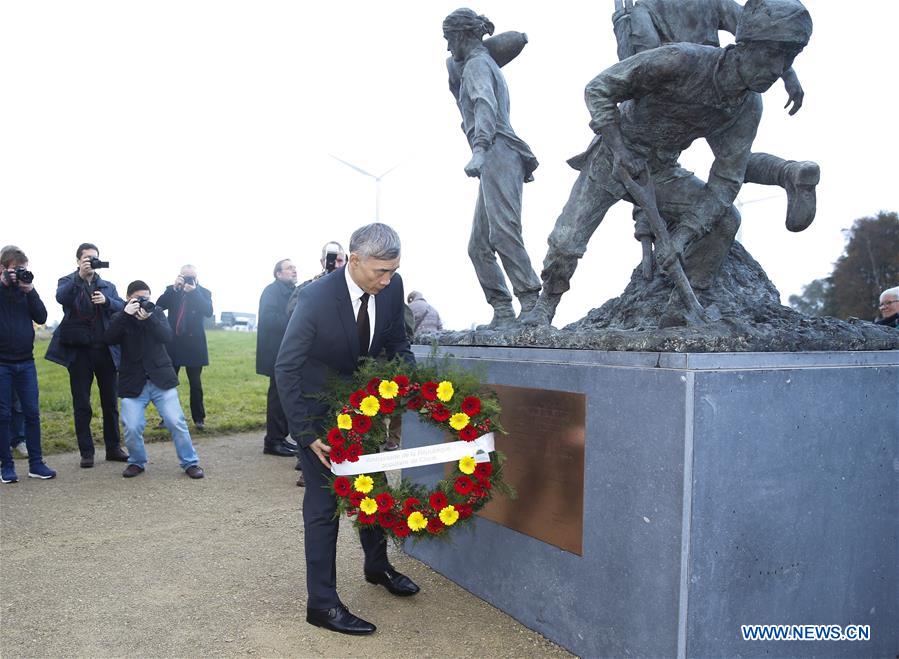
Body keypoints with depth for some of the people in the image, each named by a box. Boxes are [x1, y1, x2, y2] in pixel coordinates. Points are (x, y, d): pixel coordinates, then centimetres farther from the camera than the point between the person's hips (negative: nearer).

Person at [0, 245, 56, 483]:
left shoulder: (26, 288, 8)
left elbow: (41, 318, 0)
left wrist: (29, 290, -8)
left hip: (26, 361, 3)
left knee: (32, 412, 3)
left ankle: (36, 463, 9)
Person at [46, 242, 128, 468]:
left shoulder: (108, 286, 13)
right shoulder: (67, 282, 5)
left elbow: (121, 307, -1)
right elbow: (61, 297, -17)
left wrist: (106, 301, -21)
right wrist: (80, 276, -29)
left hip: (106, 350, 3)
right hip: (79, 351, -2)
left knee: (110, 402, 8)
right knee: (82, 405, 4)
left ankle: (113, 448, 18)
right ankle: (86, 452, 12)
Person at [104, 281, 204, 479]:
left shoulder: (156, 313, 9)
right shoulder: (120, 318, 7)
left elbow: (168, 336, -9)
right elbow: (109, 339, -12)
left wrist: (148, 318, -22)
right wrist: (126, 314, -20)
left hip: (161, 379, 0)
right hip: (133, 383, 0)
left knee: (176, 422, -5)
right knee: (132, 429, -8)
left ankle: (190, 463, 9)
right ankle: (137, 462, 18)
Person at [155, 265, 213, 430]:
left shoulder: (203, 292, 0)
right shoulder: (172, 290, 5)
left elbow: (208, 312, -16)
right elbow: (159, 305, -10)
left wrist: (194, 291, -24)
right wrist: (175, 288, -18)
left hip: (193, 344, -2)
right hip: (173, 343, 2)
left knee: (195, 383, 3)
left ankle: (199, 418, 11)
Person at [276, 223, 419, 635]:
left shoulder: (391, 286, -14)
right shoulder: (316, 298, -29)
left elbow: (396, 343, 2)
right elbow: (286, 368, -23)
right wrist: (307, 434, -26)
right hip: (318, 410, -6)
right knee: (324, 501, -2)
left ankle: (377, 565, 42)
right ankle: (322, 602, 13)